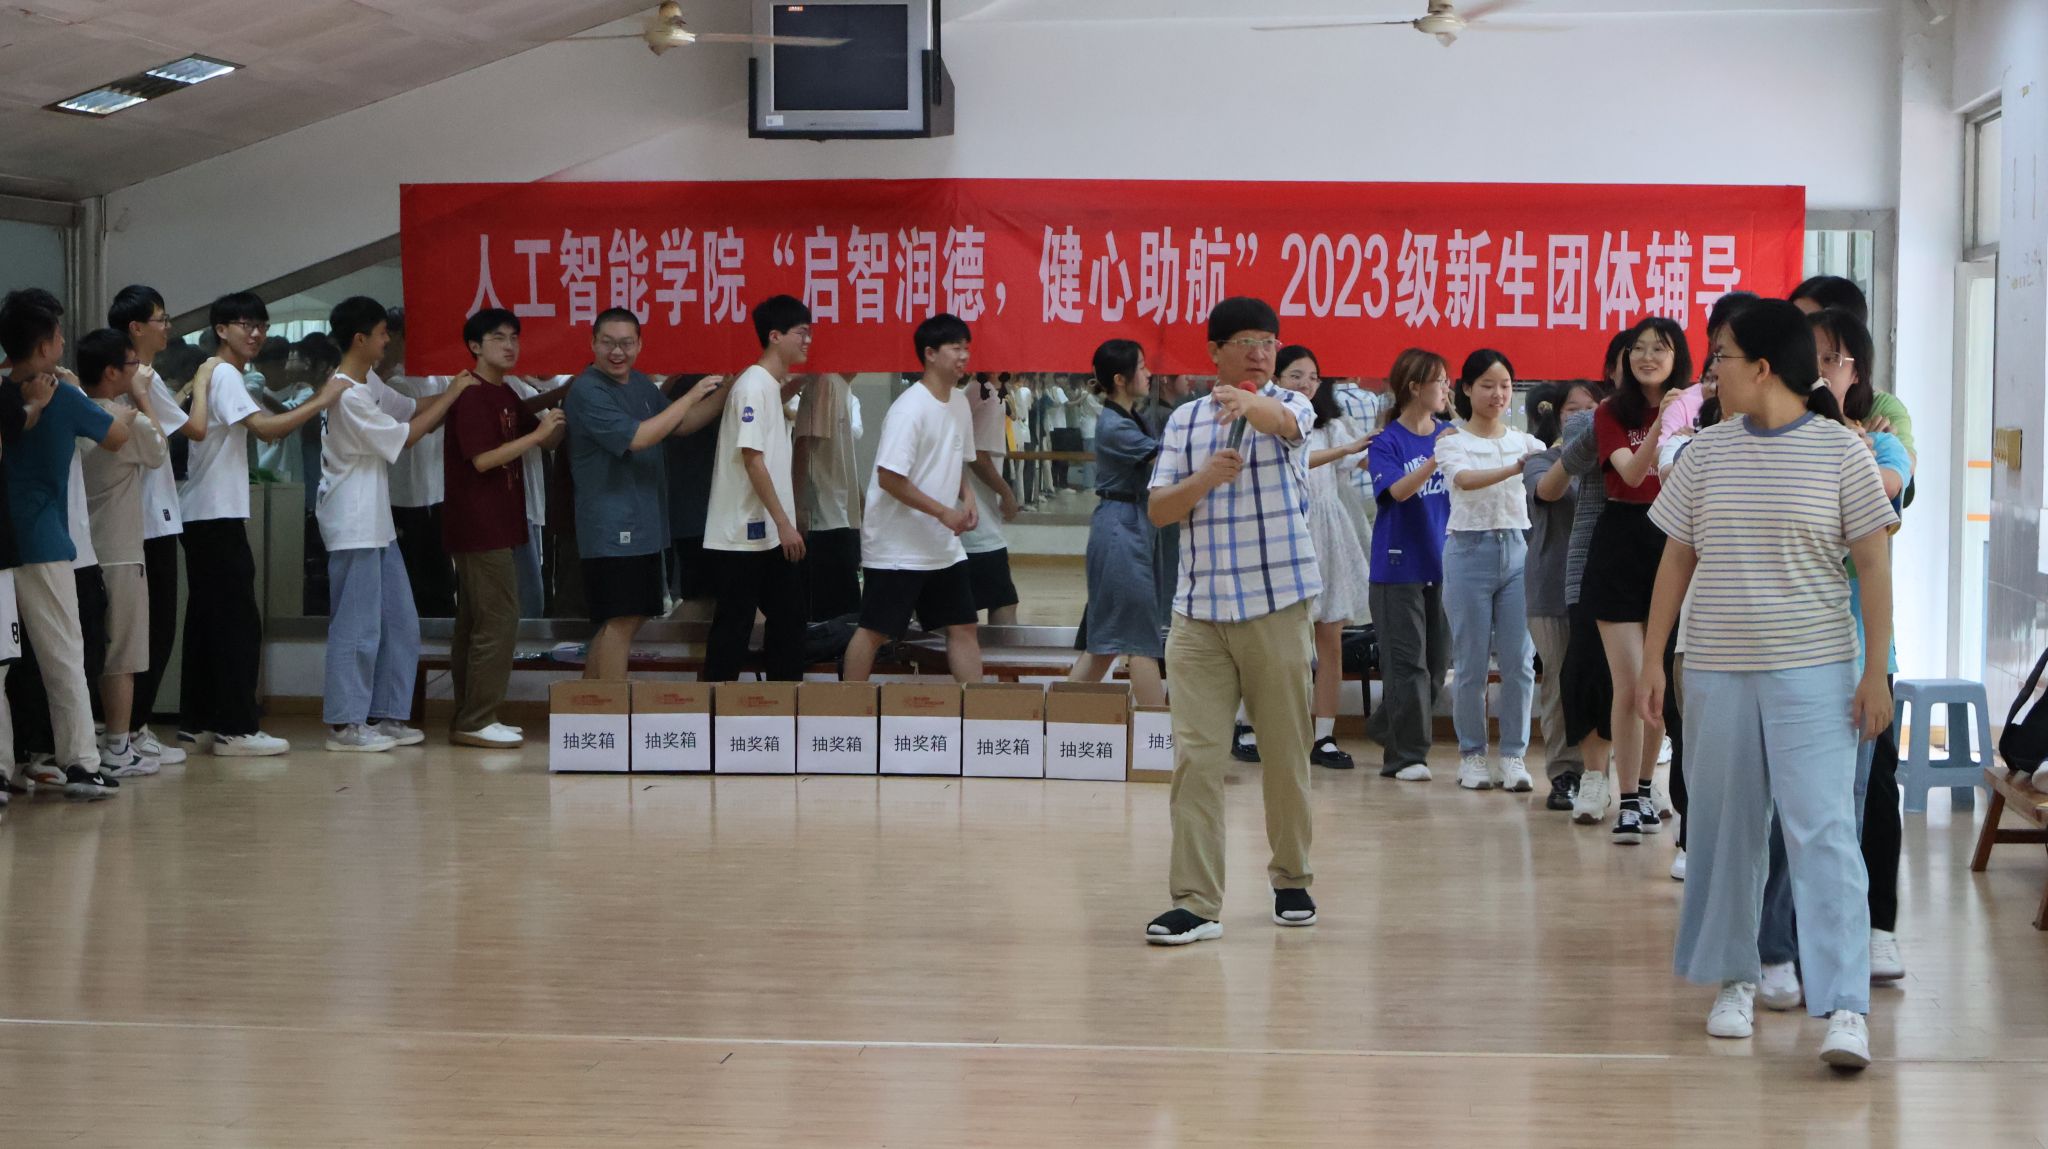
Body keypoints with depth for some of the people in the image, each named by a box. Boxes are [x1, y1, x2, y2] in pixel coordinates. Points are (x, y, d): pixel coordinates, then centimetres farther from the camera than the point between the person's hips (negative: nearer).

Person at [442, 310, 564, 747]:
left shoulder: (507, 395, 15)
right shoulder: (471, 397, -13)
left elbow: (548, 441, 20)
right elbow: (483, 459, -21)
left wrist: (557, 421, 0)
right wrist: (537, 433, -20)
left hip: (498, 527, 10)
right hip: (479, 527, -10)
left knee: (474, 624, 11)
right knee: (498, 621, -10)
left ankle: (468, 719, 14)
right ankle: (476, 722, -7)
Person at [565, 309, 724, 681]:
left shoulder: (641, 384, 13)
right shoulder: (587, 391, -15)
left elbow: (679, 427, 21)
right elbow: (635, 438, -24)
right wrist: (690, 397, -19)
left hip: (644, 524, 9)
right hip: (611, 527, -9)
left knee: (629, 618, 15)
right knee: (621, 621, -9)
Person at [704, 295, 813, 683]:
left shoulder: (774, 386, 14)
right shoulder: (753, 386, -14)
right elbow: (752, 459, -19)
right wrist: (784, 523, -19)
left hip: (771, 534, 9)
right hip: (744, 535, -9)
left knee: (789, 617, 11)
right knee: (734, 624, -3)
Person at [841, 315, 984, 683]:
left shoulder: (959, 402, 7)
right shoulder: (910, 409, -19)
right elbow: (890, 479, -22)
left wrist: (966, 494, 0)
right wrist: (943, 512, -19)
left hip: (944, 546, 8)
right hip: (897, 546, -8)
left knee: (963, 627, 8)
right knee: (875, 631, 1)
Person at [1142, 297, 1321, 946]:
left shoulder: (1289, 406, 2)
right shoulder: (1185, 421, 10)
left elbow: (1284, 421, -24)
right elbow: (1157, 510, 5)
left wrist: (1247, 402, -47)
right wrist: (1204, 478, -14)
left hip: (1276, 608, -2)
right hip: (1198, 612, 2)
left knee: (1286, 752, 7)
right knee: (1195, 757, -6)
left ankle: (1291, 881, 26)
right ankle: (1196, 903, -5)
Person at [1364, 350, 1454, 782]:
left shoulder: (1449, 435, 6)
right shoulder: (1387, 440, -7)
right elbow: (1399, 490, -20)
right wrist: (1436, 459, -31)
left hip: (1441, 564, 5)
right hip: (1400, 565, -5)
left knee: (1437, 663, 9)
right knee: (1407, 662, -5)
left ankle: (1386, 729, 25)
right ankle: (1406, 755, 2)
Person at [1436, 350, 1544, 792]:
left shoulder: (1524, 441, 11)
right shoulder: (1453, 441, 1)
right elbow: (1465, 480, -19)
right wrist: (1514, 468, -35)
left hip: (1517, 549, 3)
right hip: (1470, 550, -3)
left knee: (1519, 661, 1)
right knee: (1471, 663, 2)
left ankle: (1514, 755, 9)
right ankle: (1472, 754, 13)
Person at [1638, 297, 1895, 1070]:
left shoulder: (1839, 450, -4)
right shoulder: (1707, 453, 6)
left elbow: (1873, 564, -2)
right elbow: (1677, 559, 11)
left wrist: (1876, 672, -6)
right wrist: (1653, 660, 7)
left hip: (1812, 673, -4)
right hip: (1716, 671, 4)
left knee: (1823, 832, -10)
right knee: (1725, 827, 10)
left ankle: (1845, 1007, -13)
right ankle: (1734, 978, 25)